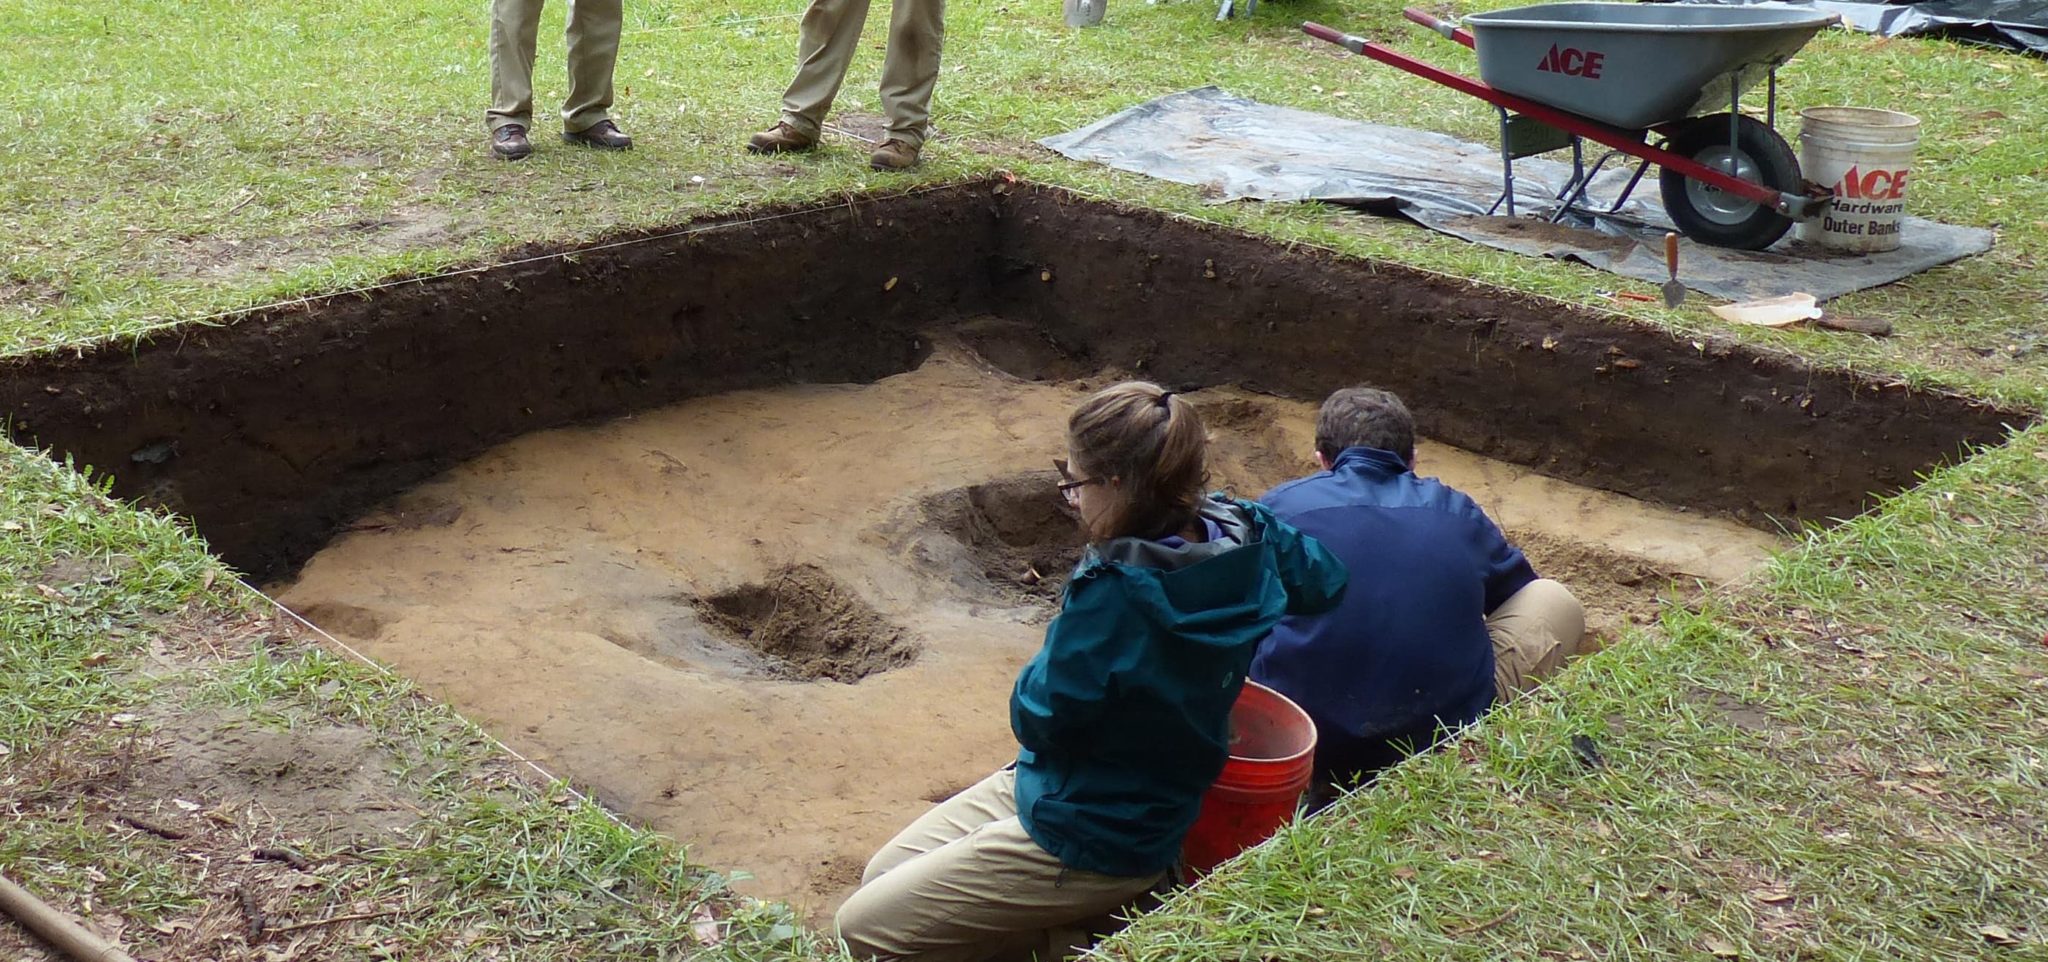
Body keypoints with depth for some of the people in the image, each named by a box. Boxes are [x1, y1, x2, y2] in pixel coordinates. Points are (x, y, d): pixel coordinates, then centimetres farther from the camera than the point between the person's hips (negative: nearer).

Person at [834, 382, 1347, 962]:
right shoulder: (1239, 534, -9)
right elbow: (1324, 582, 11)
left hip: (1091, 844, -9)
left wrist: (1061, 639, -5)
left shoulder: (1117, 592, -33)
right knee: (880, 877, 16)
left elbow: (1039, 719, -20)